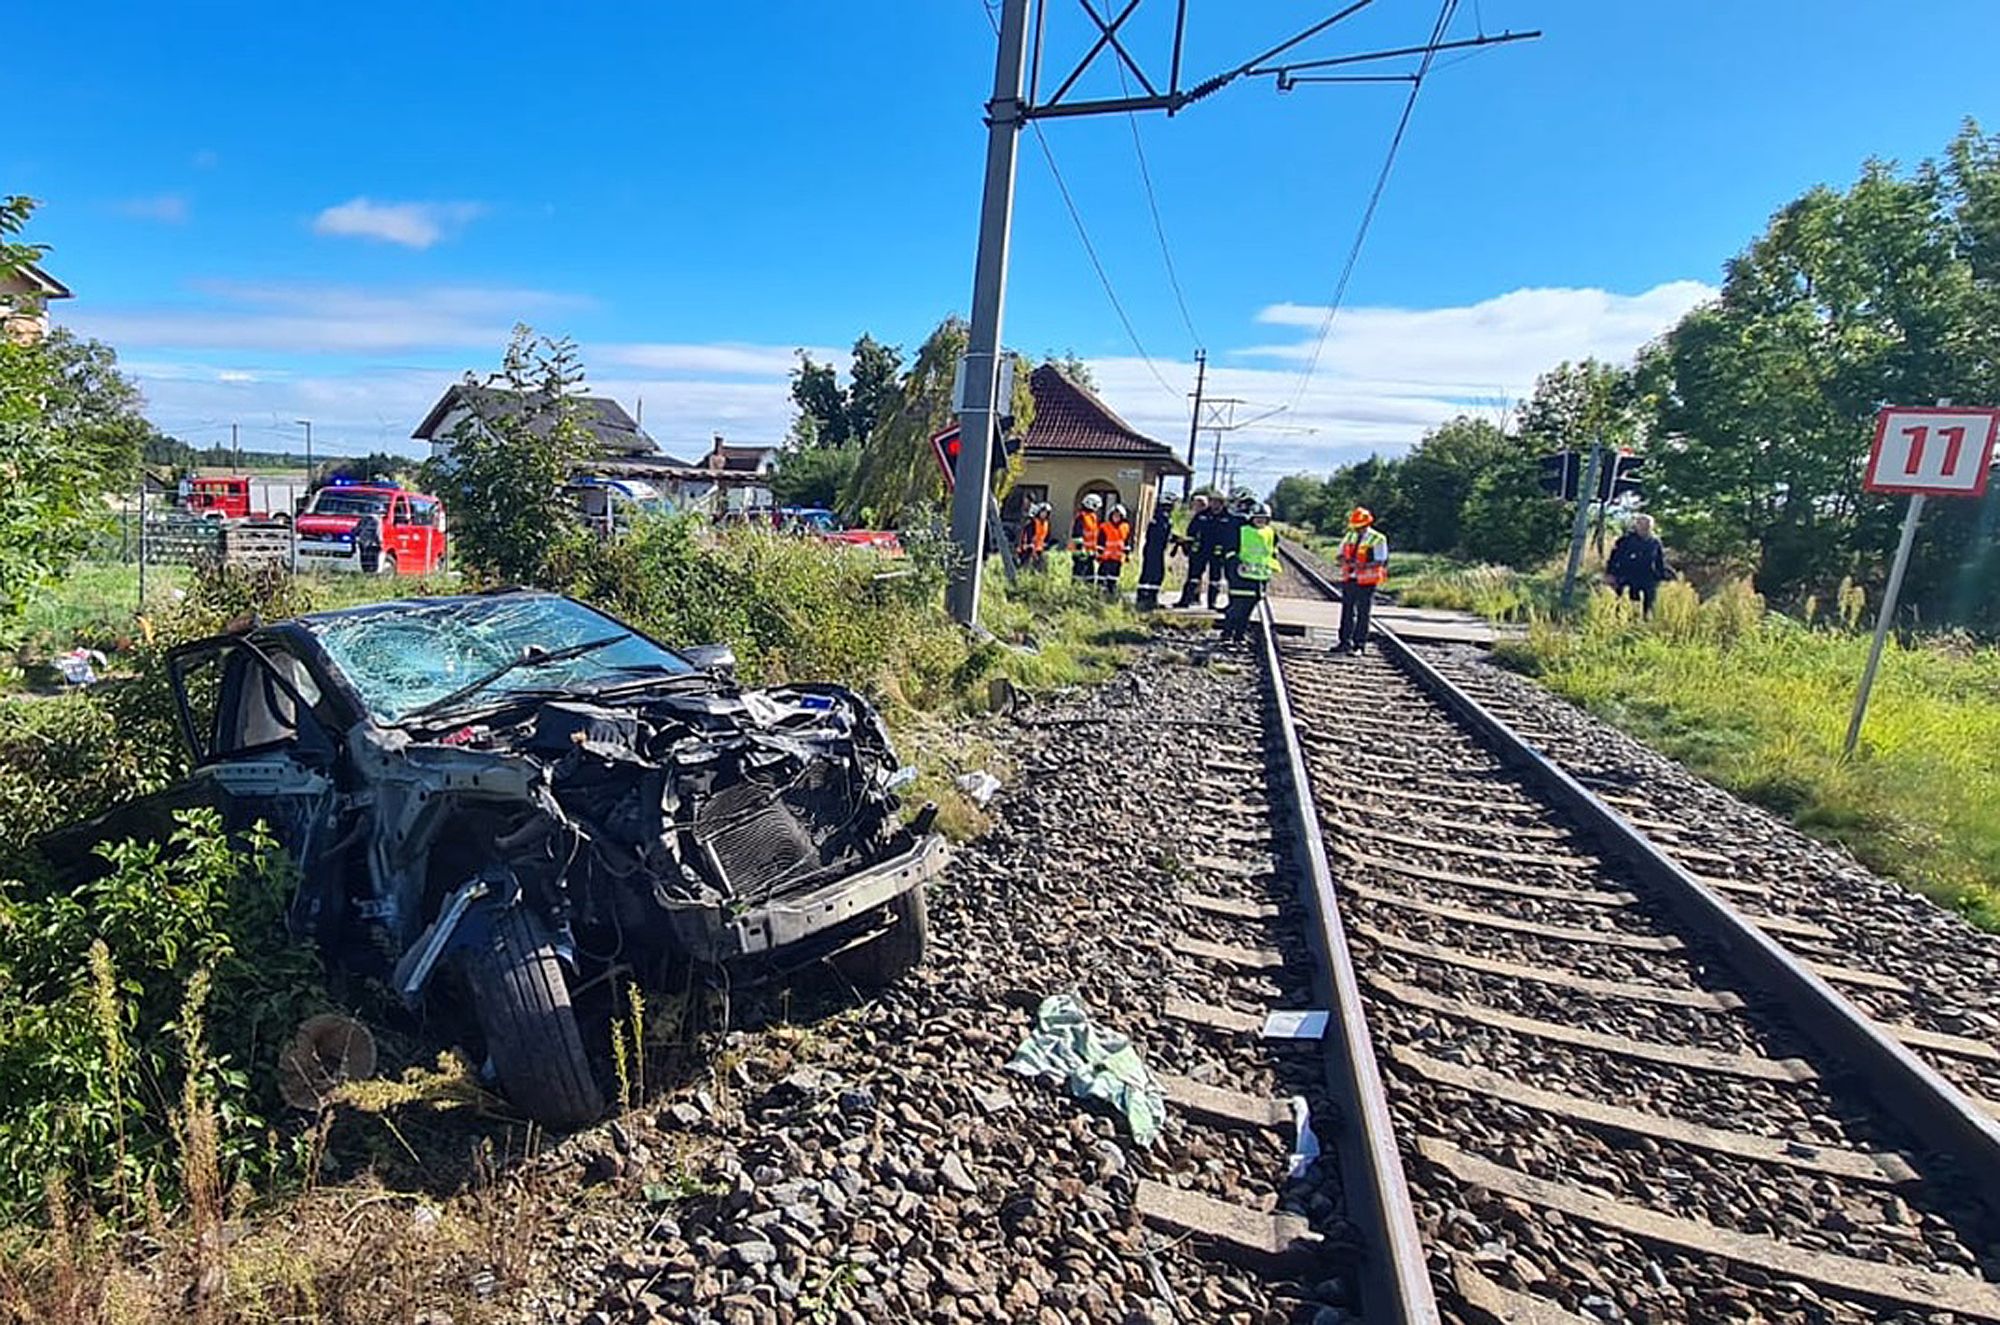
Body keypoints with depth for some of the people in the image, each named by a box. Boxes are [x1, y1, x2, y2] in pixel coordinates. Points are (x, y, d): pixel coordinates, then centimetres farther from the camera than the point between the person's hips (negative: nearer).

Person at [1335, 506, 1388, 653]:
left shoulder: (1377, 539, -7)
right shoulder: (1350, 536, 9)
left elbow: (1380, 562, -11)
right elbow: (1341, 555, 12)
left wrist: (1364, 565, -27)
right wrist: (1346, 561, -12)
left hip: (1366, 582, -5)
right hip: (1349, 580, 5)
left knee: (1363, 614, 0)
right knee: (1347, 611, 8)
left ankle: (1359, 644, 6)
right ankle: (1345, 642, 16)